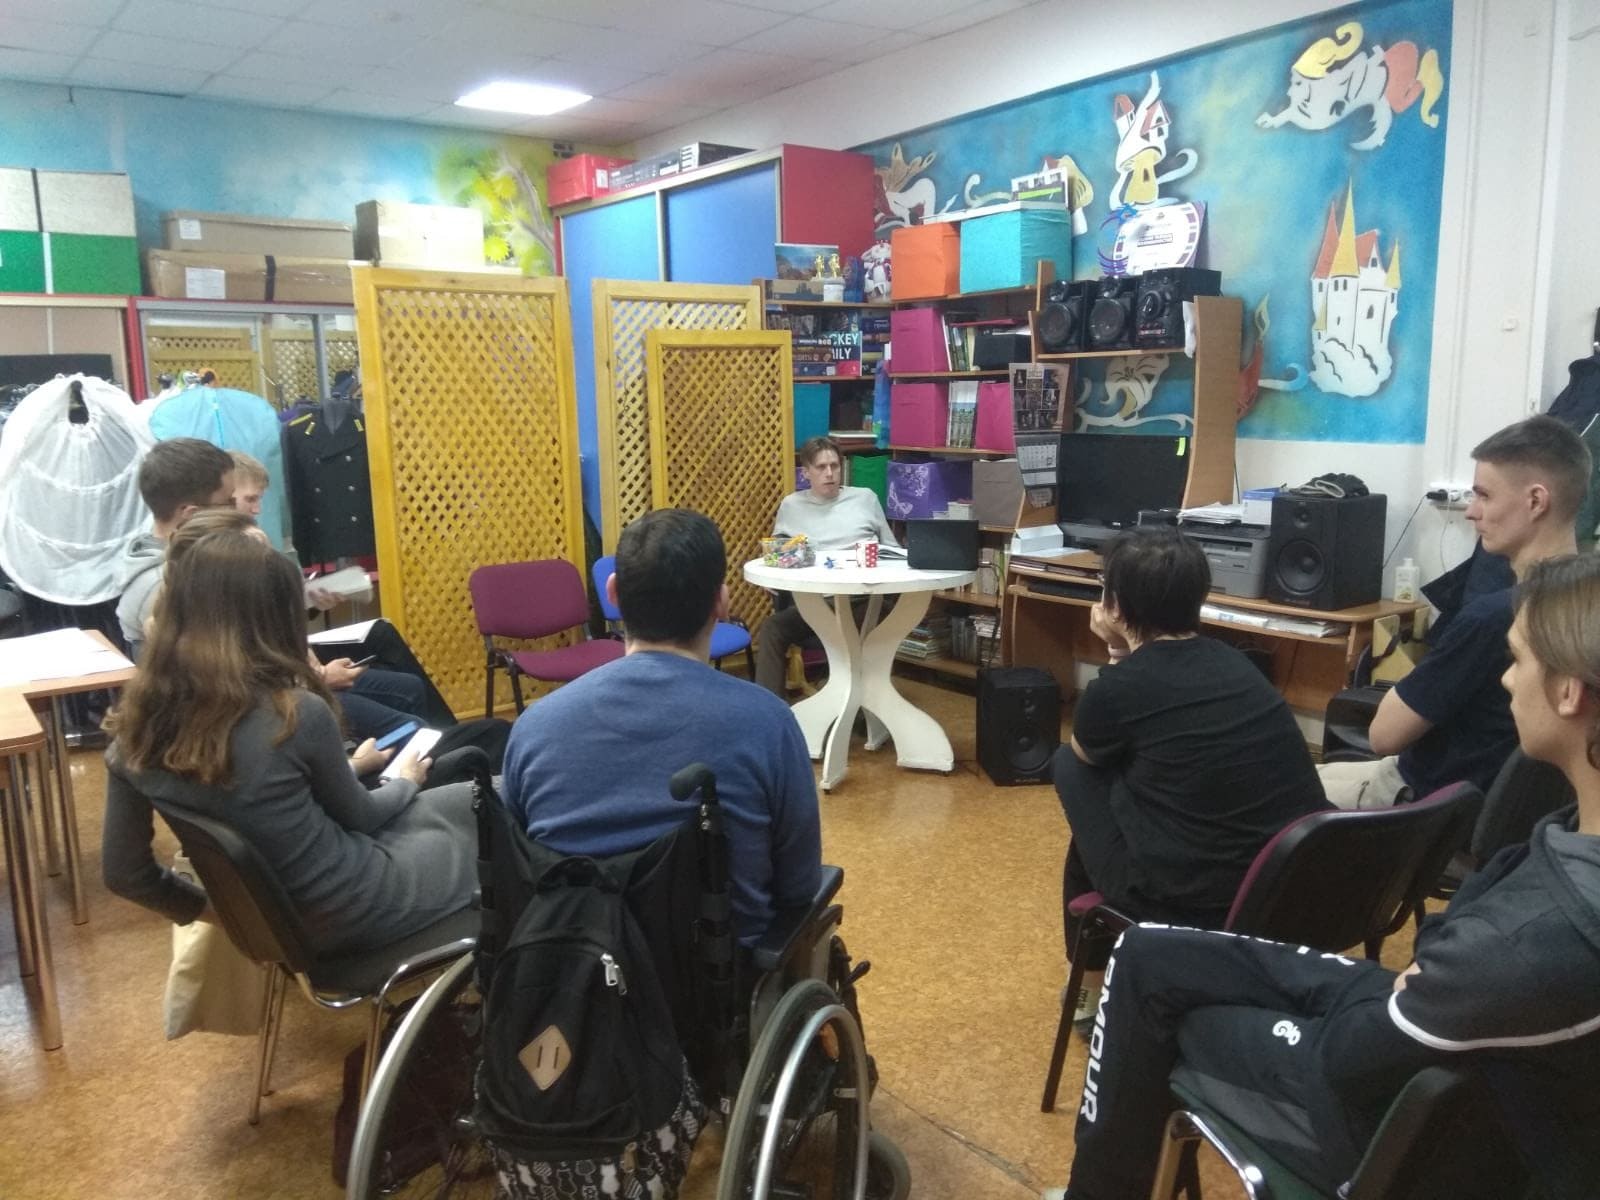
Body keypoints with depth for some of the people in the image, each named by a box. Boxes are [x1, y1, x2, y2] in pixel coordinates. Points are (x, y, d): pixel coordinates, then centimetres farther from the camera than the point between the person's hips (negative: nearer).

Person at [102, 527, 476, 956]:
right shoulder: (295, 714, -26)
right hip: (349, 912, -6)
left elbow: (123, 873, 0)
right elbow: (357, 817, -8)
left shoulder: (136, 724, -9)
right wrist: (406, 781, 13)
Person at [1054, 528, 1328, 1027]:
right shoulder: (1235, 663, 8)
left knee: (1071, 764, 15)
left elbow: (1085, 751, 14)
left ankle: (1091, 981, 29)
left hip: (1191, 907, -6)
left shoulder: (1118, 685, -9)